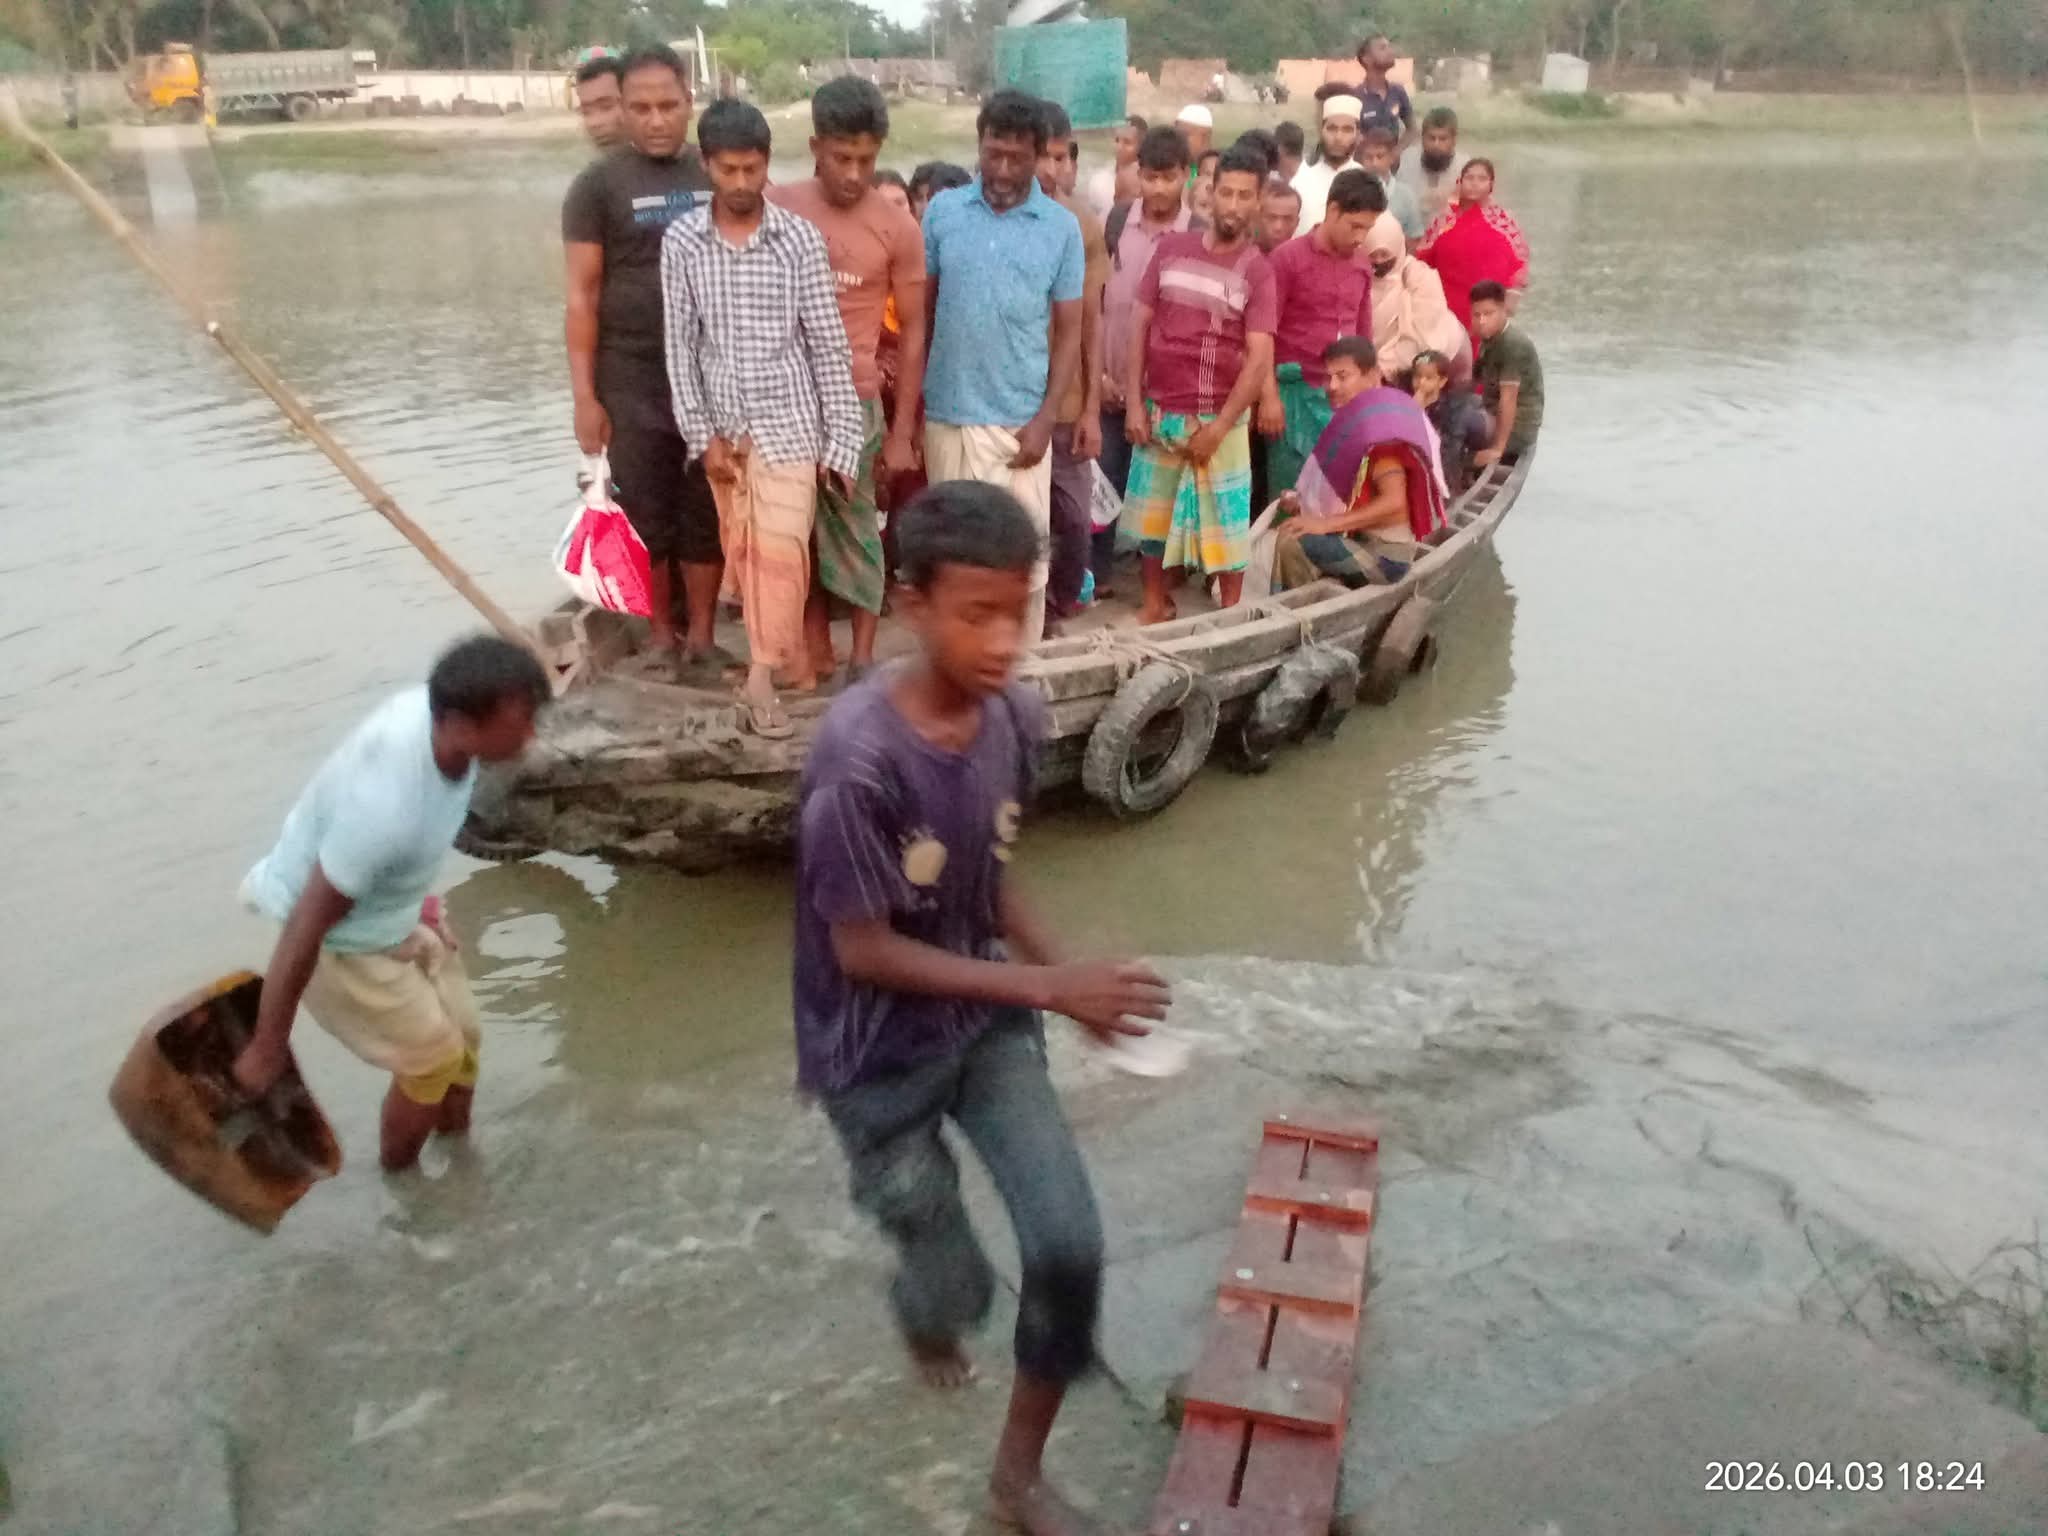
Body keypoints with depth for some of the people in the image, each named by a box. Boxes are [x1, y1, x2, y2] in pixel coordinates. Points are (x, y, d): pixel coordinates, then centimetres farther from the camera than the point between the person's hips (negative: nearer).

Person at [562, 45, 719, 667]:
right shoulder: (597, 185, -3)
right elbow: (582, 296, -5)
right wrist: (584, 396, -10)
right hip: (632, 384, -2)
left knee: (707, 514, 7)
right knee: (646, 518, 5)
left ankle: (701, 639, 18)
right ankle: (661, 639, 19)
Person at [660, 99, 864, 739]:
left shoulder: (799, 237, -7)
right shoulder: (681, 241, -2)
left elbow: (829, 345, -5)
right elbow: (680, 344, 1)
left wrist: (842, 440, -8)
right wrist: (702, 433, -4)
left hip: (788, 420, -3)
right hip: (723, 424, 3)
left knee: (779, 549, -13)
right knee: (743, 554, 10)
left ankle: (761, 678, -4)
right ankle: (792, 662, 24)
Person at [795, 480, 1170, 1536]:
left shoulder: (1016, 715, -9)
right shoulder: (859, 759, -29)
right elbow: (864, 952, -24)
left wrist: (1065, 975, -9)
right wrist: (1047, 987, -26)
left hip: (988, 1025, 5)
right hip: (879, 1060, -5)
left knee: (1070, 1248, -4)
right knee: (957, 1288, 10)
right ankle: (923, 1316, 51)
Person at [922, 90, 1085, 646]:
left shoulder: (1062, 228, 0)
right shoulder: (942, 211, 3)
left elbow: (1069, 333, 2)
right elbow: (919, 310, 7)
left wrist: (1045, 420, -8)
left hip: (1019, 420, -1)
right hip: (945, 414, 1)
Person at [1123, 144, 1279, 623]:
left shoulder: (1257, 271, -5)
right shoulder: (1171, 249, 2)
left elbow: (1260, 359, -11)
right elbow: (1140, 326, 5)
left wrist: (1218, 427, -16)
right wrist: (1133, 402, -2)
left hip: (1219, 419, -3)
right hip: (1158, 412, 3)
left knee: (1227, 524, 4)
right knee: (1152, 516, 12)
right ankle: (1155, 604, 27)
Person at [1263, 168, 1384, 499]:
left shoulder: (1362, 269, 11)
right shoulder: (1288, 258, -6)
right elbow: (1264, 332, -8)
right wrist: (1270, 396, -13)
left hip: (1345, 398, 5)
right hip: (1296, 393, -5)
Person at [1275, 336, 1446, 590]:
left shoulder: (1378, 423, -16)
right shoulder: (1357, 420, 11)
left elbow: (1393, 501, -25)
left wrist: (1325, 524, -23)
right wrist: (1306, 504, 2)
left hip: (1386, 553, -9)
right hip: (1364, 541, 9)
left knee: (1292, 544, -21)